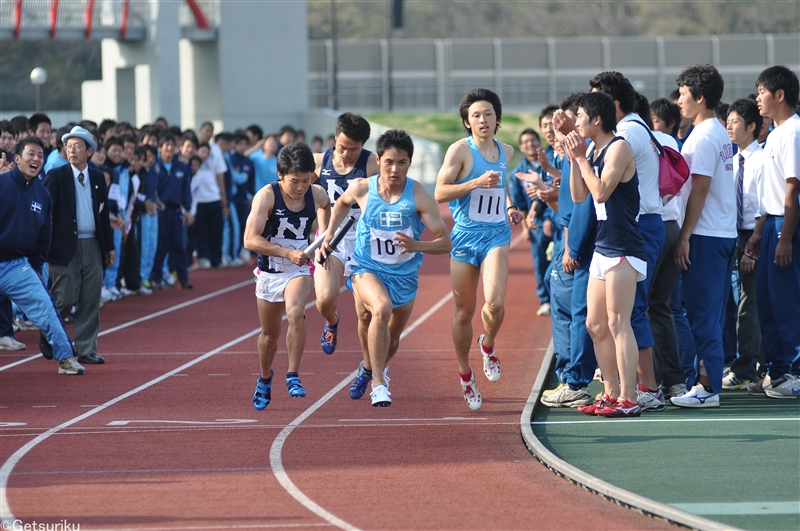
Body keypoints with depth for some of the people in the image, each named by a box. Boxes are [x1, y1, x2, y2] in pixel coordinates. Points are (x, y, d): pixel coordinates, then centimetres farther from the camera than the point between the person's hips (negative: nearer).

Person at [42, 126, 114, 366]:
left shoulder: (98, 178, 11)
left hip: (93, 247, 4)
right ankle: (48, 335, 18)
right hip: (66, 246, -4)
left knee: (90, 303, 3)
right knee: (65, 299, -7)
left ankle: (86, 350, 9)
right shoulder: (56, 176, -2)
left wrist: (109, 246, 16)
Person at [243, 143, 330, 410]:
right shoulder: (266, 196, -20)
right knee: (269, 333, 15)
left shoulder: (318, 195, -9)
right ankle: (265, 380, 43)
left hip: (299, 270, 0)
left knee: (295, 313, -29)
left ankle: (293, 377, -19)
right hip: (268, 272, 0)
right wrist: (288, 253, -33)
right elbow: (250, 240, -26)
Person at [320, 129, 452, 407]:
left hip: (404, 275, 1)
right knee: (381, 308, -33)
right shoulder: (362, 189, -14)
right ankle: (379, 385, -23)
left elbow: (445, 243, -20)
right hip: (368, 269, -1)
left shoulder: (419, 196, -20)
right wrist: (329, 235, 6)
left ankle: (370, 369, 55)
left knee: (391, 340, 18)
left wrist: (416, 246, -37)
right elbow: (342, 203, 13)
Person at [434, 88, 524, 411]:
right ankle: (465, 375, 25)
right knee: (464, 312, 5)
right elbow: (440, 193, -10)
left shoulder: (506, 152, 10)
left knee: (495, 303, -20)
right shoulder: (460, 150, -5)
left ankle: (488, 345, 12)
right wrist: (476, 183, -20)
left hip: (496, 236, 2)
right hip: (464, 236, -2)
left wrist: (510, 210, 11)